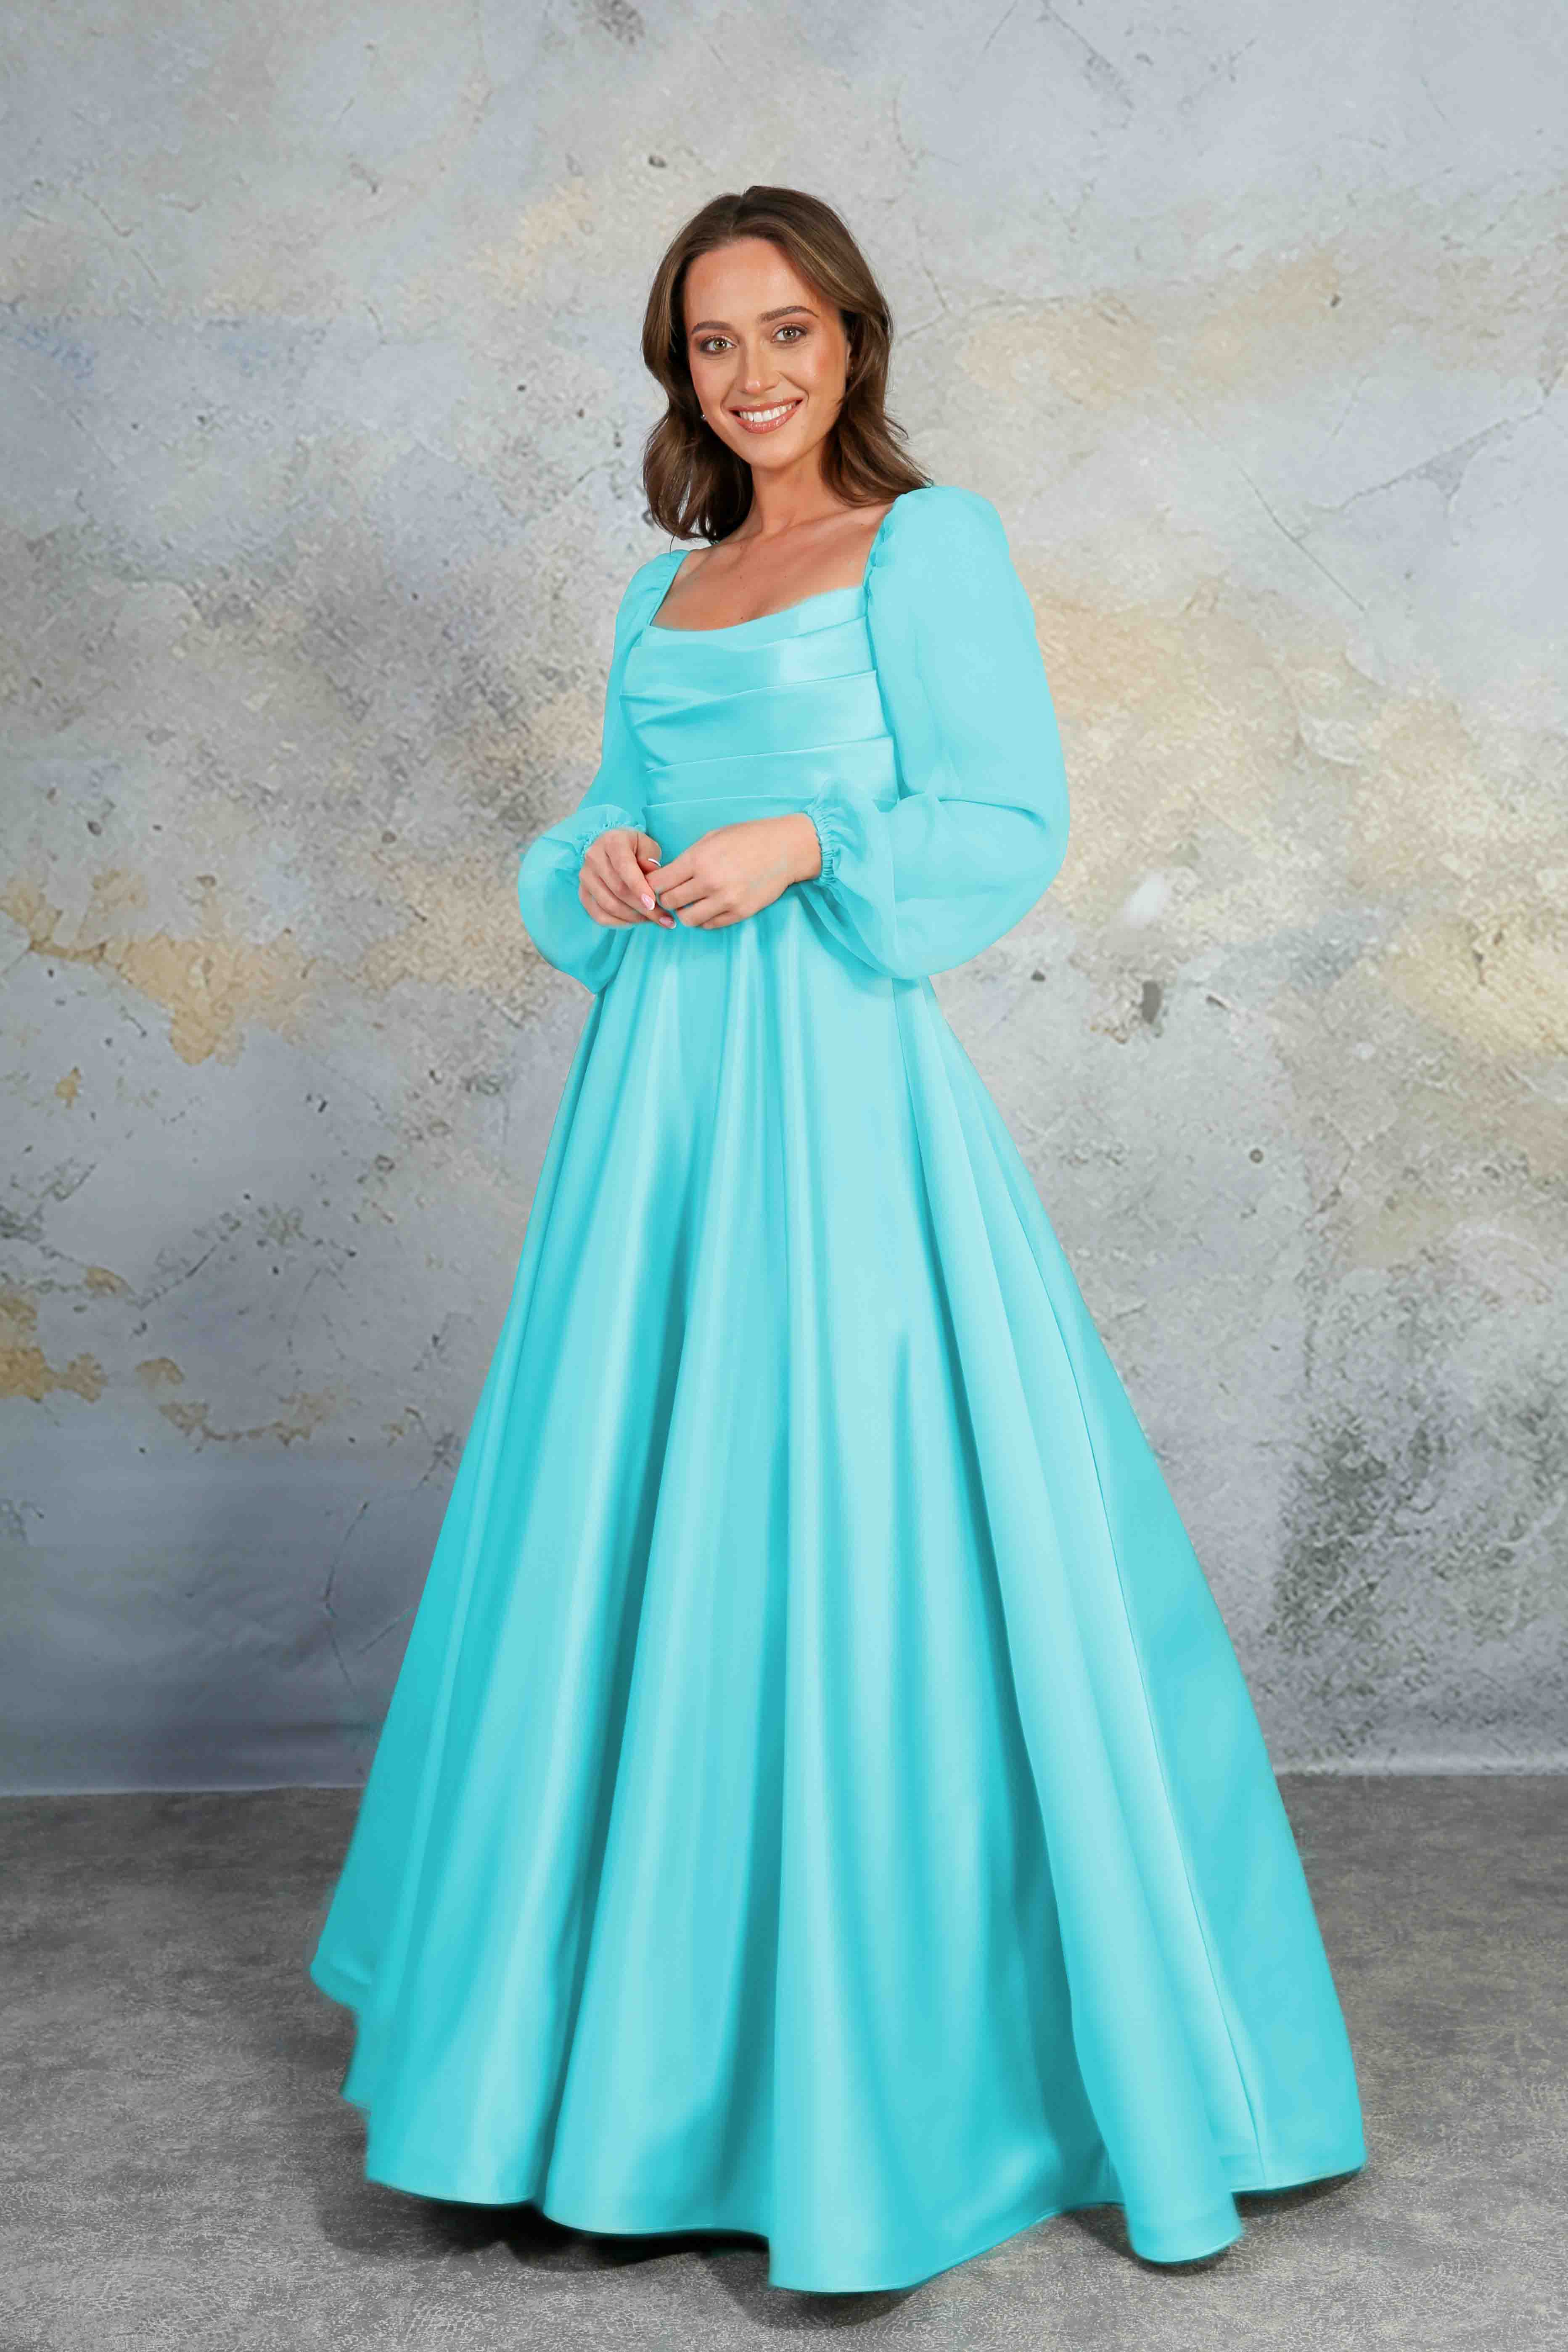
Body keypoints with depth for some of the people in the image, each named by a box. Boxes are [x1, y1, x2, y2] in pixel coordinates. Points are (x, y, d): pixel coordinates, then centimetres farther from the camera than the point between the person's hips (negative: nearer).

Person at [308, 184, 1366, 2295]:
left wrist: (801, 847, -16)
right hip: (666, 1090, 6)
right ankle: (643, 2043, 24)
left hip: (843, 1089, -6)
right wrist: (602, 863, -1)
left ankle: (895, 2087, 7)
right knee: (647, 1539, 9)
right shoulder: (663, 596, 20)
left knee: (859, 1540, -6)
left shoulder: (931, 543, 2)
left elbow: (1013, 823, -4)